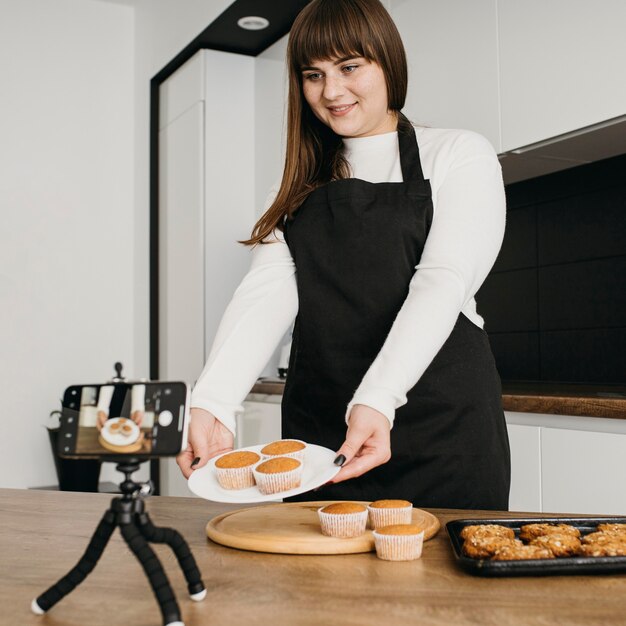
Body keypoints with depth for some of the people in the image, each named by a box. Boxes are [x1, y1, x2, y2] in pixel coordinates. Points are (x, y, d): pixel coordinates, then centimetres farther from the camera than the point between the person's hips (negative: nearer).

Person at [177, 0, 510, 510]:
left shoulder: (460, 156, 1)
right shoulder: (300, 190, 13)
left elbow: (441, 282, -14)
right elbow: (267, 294, -2)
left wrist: (376, 401, -29)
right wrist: (212, 404, -19)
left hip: (441, 429, -3)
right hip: (319, 433, 4)